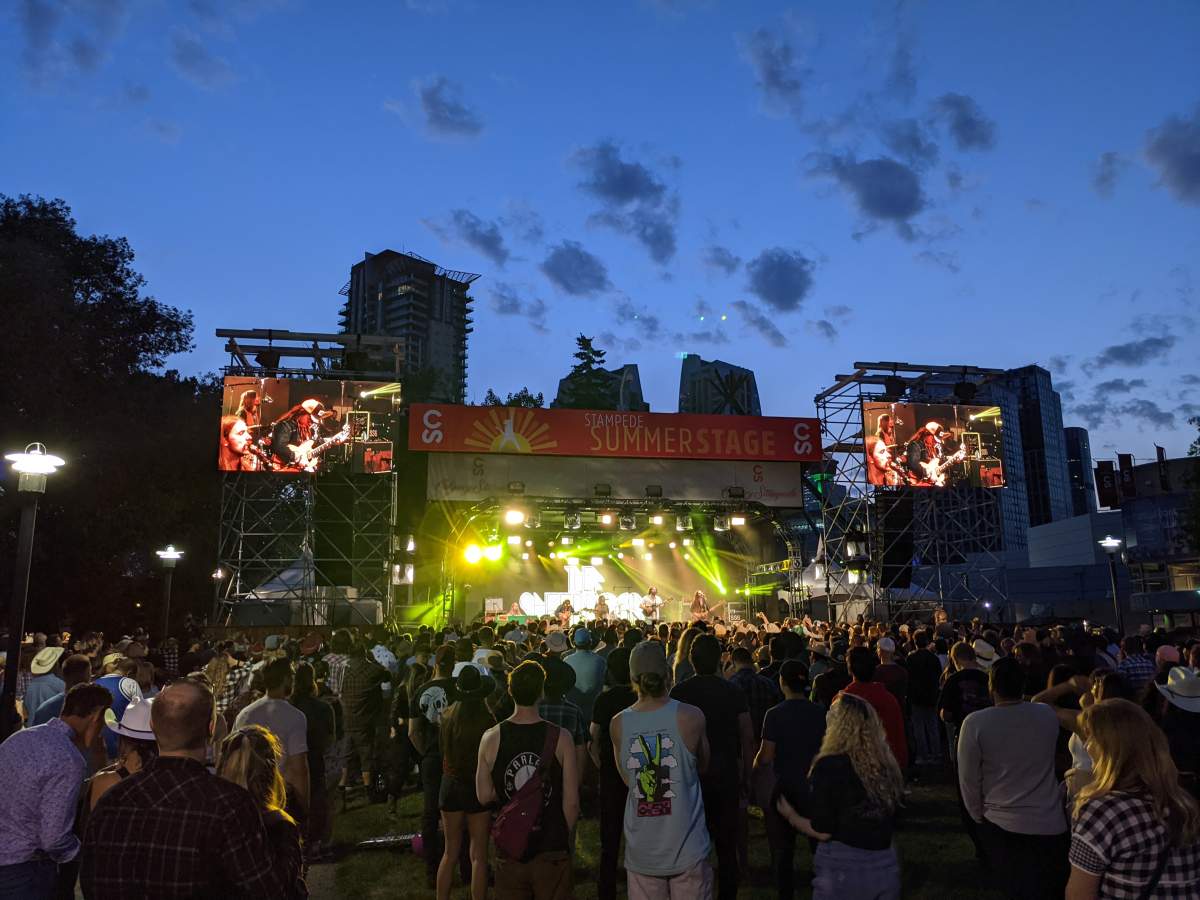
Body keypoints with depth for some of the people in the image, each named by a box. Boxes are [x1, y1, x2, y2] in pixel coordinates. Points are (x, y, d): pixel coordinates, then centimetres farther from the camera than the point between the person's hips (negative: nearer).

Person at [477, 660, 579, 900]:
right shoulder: (561, 738, -13)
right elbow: (571, 802, -9)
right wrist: (562, 836, 7)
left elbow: (484, 796, -1)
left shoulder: (491, 738, -9)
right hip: (551, 851, -1)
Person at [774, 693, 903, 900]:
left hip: (843, 867, -5)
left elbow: (822, 832, -13)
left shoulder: (829, 766, -16)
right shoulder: (887, 765, 0)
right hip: (886, 866, 5)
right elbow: (890, 823, 12)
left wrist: (790, 815, 4)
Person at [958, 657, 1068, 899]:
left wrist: (979, 817, 6)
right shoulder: (1048, 714, -10)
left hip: (1000, 827, -2)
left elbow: (969, 780, -11)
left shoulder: (975, 723, -19)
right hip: (1050, 825, 2)